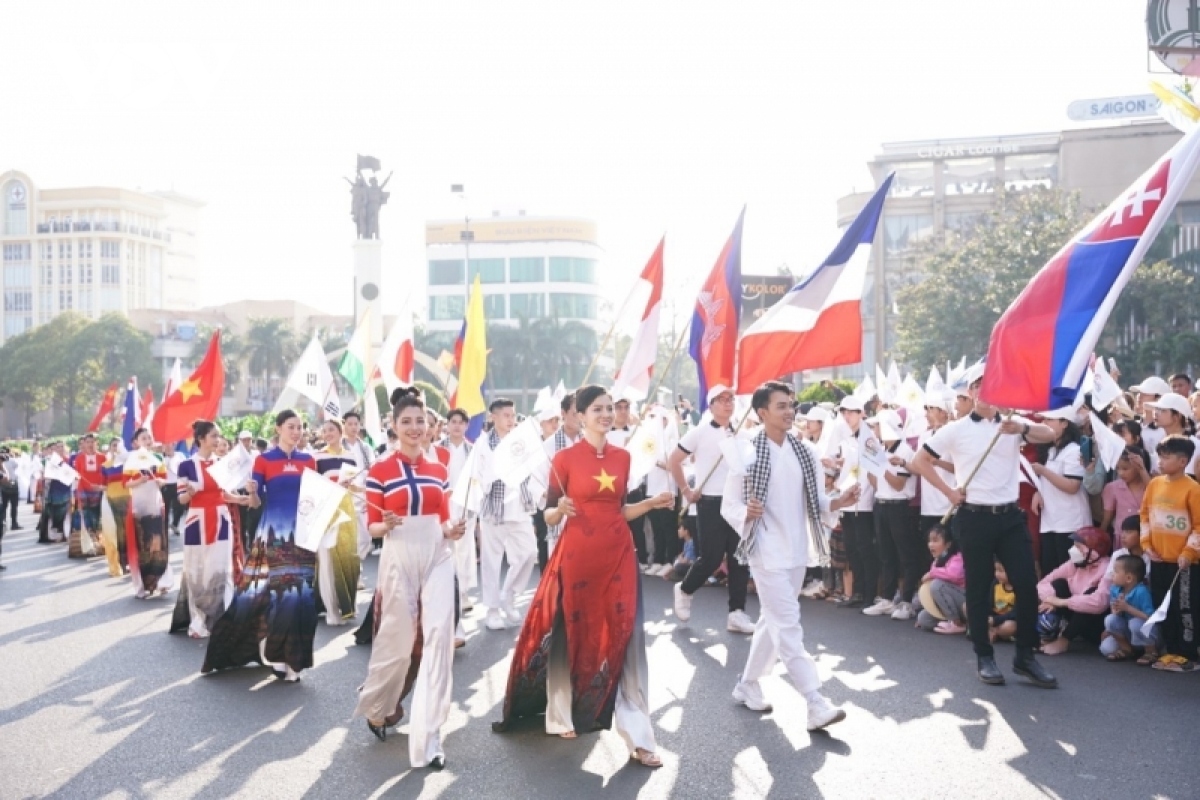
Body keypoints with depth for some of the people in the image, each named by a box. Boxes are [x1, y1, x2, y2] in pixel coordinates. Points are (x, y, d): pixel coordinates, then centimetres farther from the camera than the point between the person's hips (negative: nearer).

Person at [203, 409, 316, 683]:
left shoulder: (307, 460, 9)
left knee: (298, 591, 2)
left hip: (301, 532, 3)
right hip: (272, 531, -3)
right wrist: (252, 491, -21)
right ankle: (271, 650, 11)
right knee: (269, 590, -4)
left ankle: (289, 654, 12)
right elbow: (256, 502, -1)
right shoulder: (264, 460, 0)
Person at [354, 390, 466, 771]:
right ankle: (376, 707, 37)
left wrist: (452, 530, -6)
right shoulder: (379, 470, -2)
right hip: (399, 559, -3)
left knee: (438, 637, -7)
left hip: (438, 557, 3)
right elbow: (372, 527, -1)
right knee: (398, 639, 6)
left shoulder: (439, 469, 10)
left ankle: (427, 735, -1)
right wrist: (387, 525, -22)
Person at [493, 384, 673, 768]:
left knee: (624, 638, 1)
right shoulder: (565, 458, -5)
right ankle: (562, 716, 30)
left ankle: (638, 736, 4)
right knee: (571, 634, 9)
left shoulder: (622, 457, 8)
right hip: (577, 557, -3)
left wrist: (652, 503, 1)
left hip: (618, 556, 4)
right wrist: (561, 509, -24)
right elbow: (548, 516, -2)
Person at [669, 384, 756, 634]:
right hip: (711, 503, -5)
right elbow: (673, 460, -3)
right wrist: (686, 491, -4)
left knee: (739, 557, 2)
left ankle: (737, 613, 8)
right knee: (712, 557, -5)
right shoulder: (699, 433, -5)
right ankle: (684, 590, 22)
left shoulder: (740, 435, 9)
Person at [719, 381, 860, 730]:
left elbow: (815, 501, 11)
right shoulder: (746, 453, -10)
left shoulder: (806, 452, 5)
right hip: (768, 553, -6)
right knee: (788, 628, -8)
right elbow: (728, 507, -8)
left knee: (773, 622, 16)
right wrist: (747, 513, -28)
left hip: (798, 551, 6)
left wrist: (840, 501, -8)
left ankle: (747, 685, 31)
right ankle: (817, 705, -6)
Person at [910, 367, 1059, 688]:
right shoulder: (956, 430, 0)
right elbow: (920, 461, 5)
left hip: (1010, 516, 2)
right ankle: (984, 657, 17)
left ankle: (1025, 655, 14)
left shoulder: (1013, 423, 4)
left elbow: (1049, 435, -14)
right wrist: (948, 491, -2)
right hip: (975, 518, -2)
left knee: (1027, 584, 0)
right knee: (978, 588, 5)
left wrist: (1022, 428, -33)